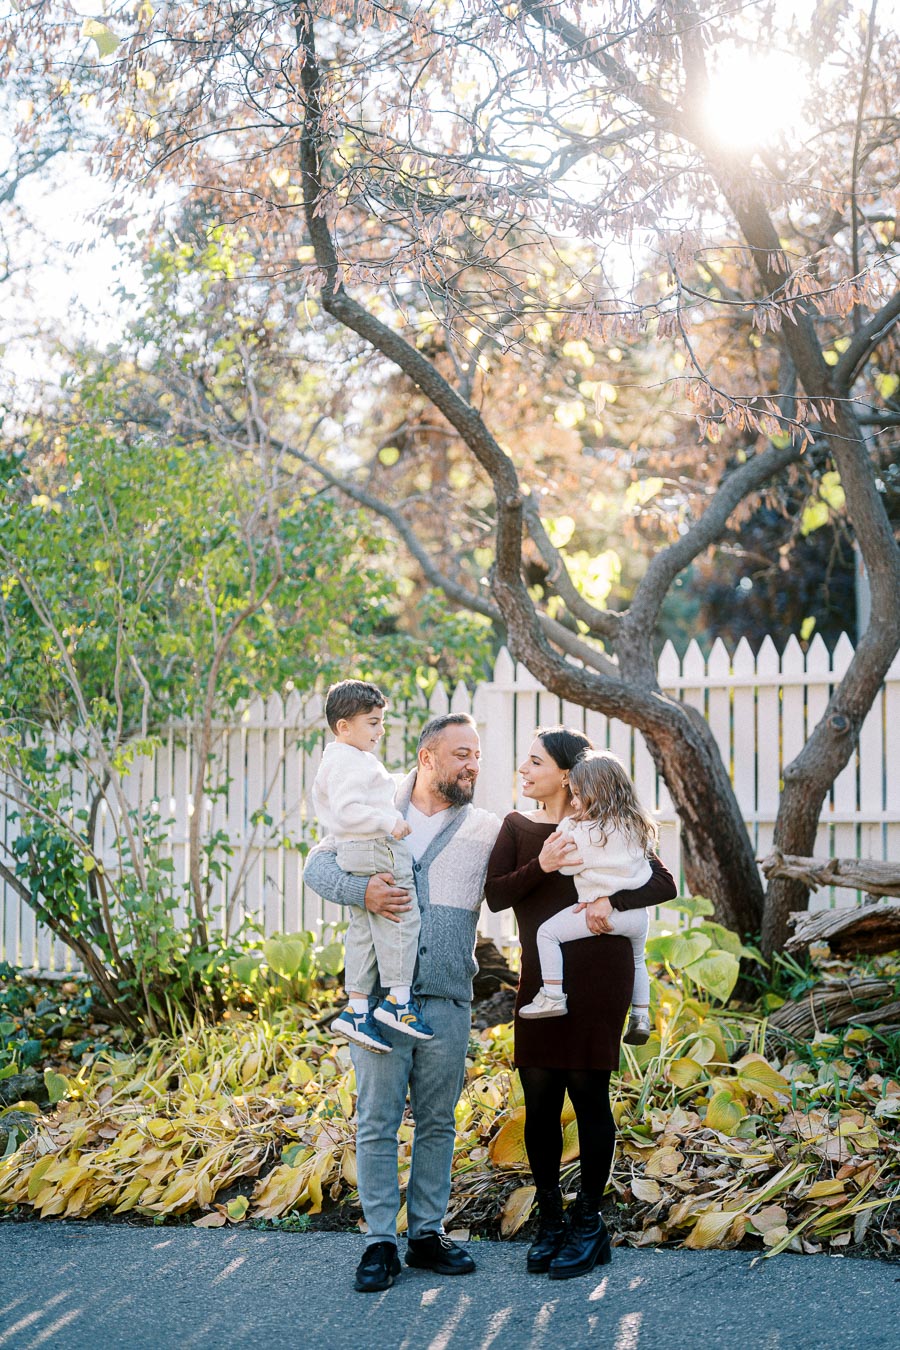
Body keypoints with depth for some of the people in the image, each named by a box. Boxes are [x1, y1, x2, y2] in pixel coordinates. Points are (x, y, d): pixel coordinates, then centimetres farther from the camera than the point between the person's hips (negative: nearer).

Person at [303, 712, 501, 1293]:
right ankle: (381, 1241, 5)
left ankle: (428, 1232, 20)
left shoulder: (487, 829, 8)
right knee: (378, 1121, -1)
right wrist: (362, 890, -16)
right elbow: (319, 864, 2)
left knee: (437, 1123, 9)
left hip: (448, 1002, 2)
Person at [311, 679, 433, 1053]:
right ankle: (398, 998, -6)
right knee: (401, 918, -7)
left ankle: (356, 1008, 9)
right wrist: (388, 824, -22)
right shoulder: (351, 763, -14)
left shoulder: (335, 761, 20)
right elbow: (347, 810, -25)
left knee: (363, 929, 9)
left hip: (352, 854, 11)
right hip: (377, 851, -11)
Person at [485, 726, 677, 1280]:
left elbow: (665, 885, -2)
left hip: (598, 973, -3)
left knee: (588, 1092, 0)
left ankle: (589, 1224, 10)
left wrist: (612, 899, -18)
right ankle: (550, 1220, 16)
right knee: (539, 1097, 3)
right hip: (541, 978, 3)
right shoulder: (517, 827, 11)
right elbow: (496, 895, -2)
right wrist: (541, 866, -18)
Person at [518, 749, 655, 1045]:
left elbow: (566, 866, -3)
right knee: (636, 959, 30)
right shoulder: (637, 827, 10)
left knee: (547, 933, -1)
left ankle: (552, 997, -7)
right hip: (637, 915, 7)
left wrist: (565, 829, 6)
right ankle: (641, 1018, 28)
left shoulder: (586, 831, -10)